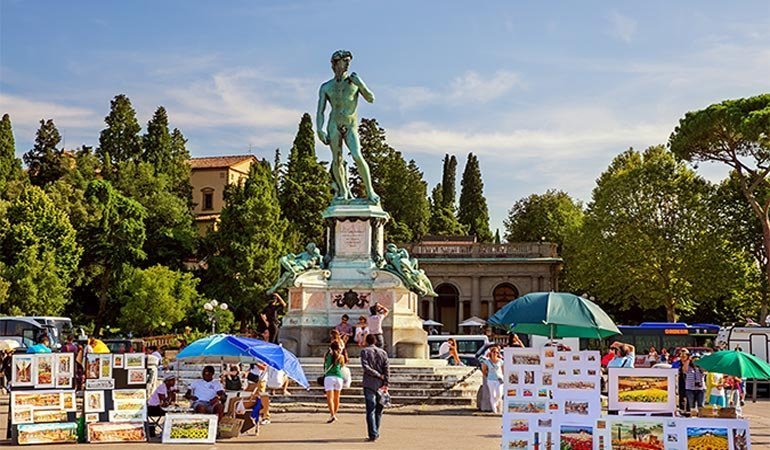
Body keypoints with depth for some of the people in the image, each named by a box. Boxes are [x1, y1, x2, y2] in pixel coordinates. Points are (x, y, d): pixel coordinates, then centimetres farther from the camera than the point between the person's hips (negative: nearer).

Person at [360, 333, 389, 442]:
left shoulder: (364, 351, 0)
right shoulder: (383, 352, 9)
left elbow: (365, 367, -13)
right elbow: (387, 369, 1)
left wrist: (378, 375, -9)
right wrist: (386, 384, -3)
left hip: (369, 384, -3)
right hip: (380, 385, 3)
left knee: (370, 410, -4)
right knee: (378, 410, 14)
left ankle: (373, 435, -10)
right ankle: (376, 433, 21)